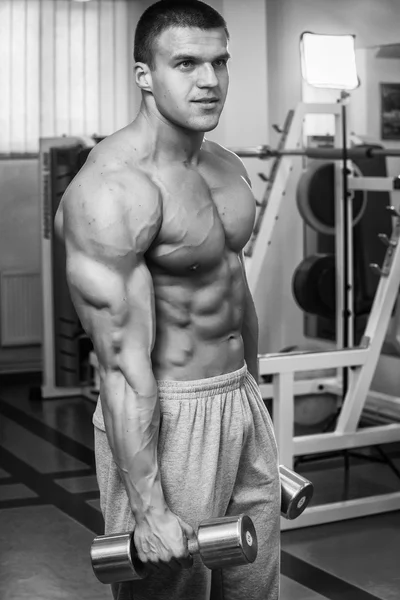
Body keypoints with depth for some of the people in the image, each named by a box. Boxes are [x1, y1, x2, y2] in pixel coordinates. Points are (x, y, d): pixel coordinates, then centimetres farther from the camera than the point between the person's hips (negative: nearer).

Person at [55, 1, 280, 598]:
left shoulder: (226, 165, 7)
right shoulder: (113, 191, -21)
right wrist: (148, 509, -23)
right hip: (162, 418, -8)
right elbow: (122, 361, -23)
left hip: (244, 401, 8)